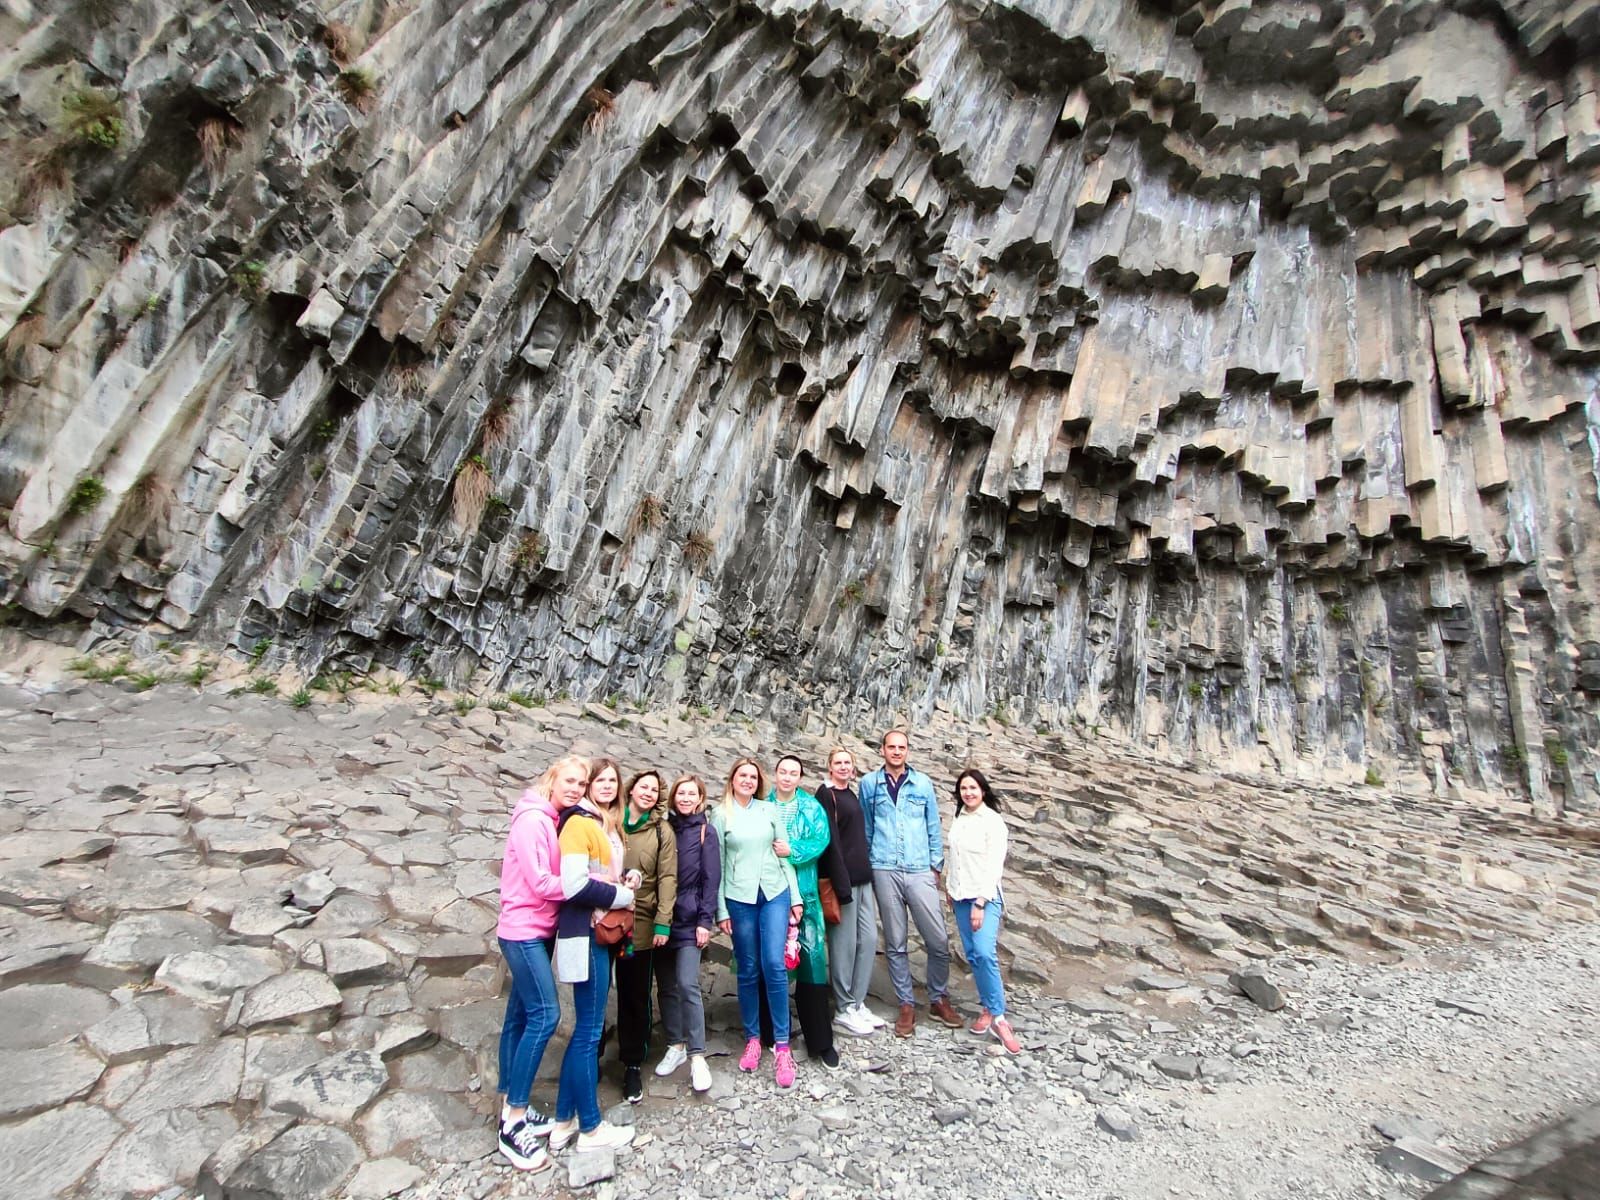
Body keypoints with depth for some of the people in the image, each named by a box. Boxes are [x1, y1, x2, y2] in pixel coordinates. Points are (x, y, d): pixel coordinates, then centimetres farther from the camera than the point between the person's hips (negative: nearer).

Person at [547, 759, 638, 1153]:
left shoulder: (608, 825, 12)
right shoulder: (579, 823, -15)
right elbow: (575, 885, -23)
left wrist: (624, 881, 0)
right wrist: (622, 895, -12)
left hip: (602, 933, 9)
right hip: (585, 935, -9)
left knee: (586, 1028, 16)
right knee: (589, 1030, 4)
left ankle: (564, 1121, 30)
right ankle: (590, 1128, 19)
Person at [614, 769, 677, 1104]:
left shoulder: (662, 831, 1)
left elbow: (667, 878, -2)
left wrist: (663, 922, -9)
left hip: (640, 924, -1)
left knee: (636, 997, 8)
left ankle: (633, 1066, 24)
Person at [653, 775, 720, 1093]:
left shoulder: (705, 831, -2)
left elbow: (712, 878, -5)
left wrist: (705, 920, -10)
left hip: (689, 919, -4)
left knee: (687, 984, -9)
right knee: (666, 986, 11)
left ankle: (697, 1056, 2)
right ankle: (675, 1046, 27)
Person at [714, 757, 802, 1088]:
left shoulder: (770, 810, 7)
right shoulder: (721, 815, 3)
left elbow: (785, 855, 8)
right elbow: (718, 864, 4)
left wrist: (795, 897, 4)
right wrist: (721, 909, 1)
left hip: (775, 893, 1)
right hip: (739, 898, 0)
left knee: (774, 966, -6)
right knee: (748, 970, 7)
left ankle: (782, 1045, 5)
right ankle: (752, 1039, 25)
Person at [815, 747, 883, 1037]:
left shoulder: (851, 795, 15)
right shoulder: (825, 794, -9)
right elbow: (830, 841, -15)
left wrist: (868, 873, 15)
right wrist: (840, 884, -18)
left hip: (862, 875, 8)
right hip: (842, 876, -8)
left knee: (869, 939, 10)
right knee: (844, 943, 1)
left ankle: (858, 1003, 22)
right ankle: (844, 1009, 15)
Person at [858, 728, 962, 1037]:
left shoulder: (923, 783, 5)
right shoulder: (869, 783, 3)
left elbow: (933, 828, 10)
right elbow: (865, 828, 10)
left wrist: (936, 866, 6)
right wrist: (867, 866, 10)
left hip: (920, 871, 1)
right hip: (885, 871, 0)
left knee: (938, 941, 2)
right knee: (895, 943, 7)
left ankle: (938, 999, 23)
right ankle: (907, 1005, 22)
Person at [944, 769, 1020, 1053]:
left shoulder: (993, 820, -10)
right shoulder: (958, 819, 8)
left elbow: (995, 864, -13)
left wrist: (981, 903, -16)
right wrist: (950, 889, 11)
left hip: (985, 896, -6)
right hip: (961, 896, 6)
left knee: (985, 953, -18)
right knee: (972, 955, 7)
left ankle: (998, 1018, -7)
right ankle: (988, 1009, 20)